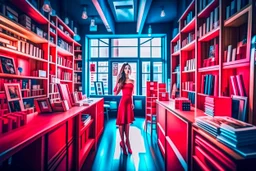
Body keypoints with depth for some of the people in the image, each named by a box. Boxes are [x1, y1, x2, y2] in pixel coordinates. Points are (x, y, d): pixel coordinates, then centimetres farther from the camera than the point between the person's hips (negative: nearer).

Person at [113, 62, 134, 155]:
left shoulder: (132, 81, 10)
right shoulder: (121, 80, 0)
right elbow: (115, 93, -9)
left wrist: (132, 103, 13)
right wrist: (118, 82, -13)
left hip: (129, 102, 4)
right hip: (123, 101, -4)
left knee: (128, 122, 14)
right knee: (122, 122, 5)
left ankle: (127, 142, 30)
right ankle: (122, 142, 23)